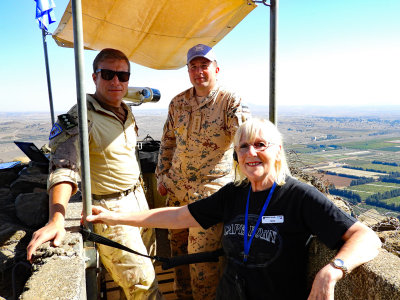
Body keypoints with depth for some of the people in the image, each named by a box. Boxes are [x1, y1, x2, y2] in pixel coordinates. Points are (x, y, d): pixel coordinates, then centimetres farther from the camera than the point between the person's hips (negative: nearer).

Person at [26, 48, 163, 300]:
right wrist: (56, 220, -43)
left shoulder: (127, 112, 7)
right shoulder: (80, 117, -18)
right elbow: (64, 168, -30)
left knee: (147, 259, 20)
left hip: (138, 197, 8)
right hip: (111, 208, -7)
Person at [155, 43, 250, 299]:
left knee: (203, 252, -1)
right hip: (177, 188, 6)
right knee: (178, 244, 18)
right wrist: (162, 176, 12)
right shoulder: (178, 102, 6)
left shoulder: (230, 101, -9)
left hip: (211, 188, -5)